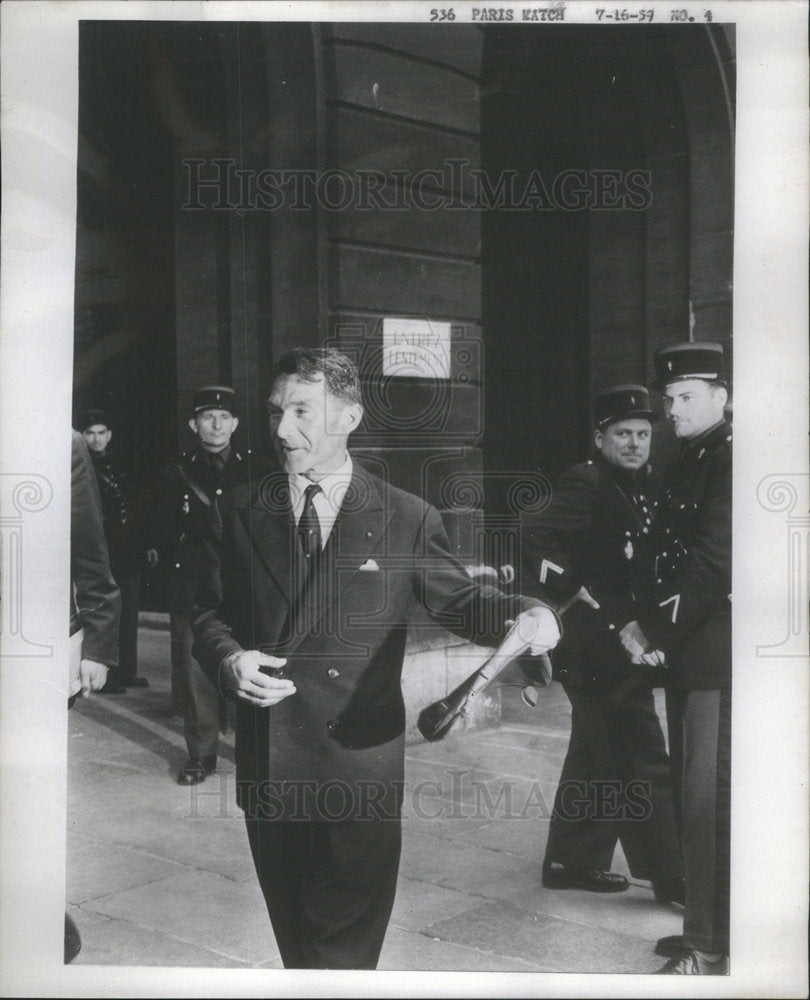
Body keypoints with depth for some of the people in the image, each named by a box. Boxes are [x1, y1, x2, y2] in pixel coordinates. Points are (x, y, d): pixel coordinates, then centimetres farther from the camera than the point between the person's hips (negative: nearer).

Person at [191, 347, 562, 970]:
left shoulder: (408, 519, -1)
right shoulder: (239, 515, 4)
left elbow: (456, 599, 6)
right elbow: (211, 613, 10)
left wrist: (521, 614, -14)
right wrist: (229, 659, -12)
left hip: (362, 762, -2)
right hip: (268, 767, 2)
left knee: (348, 937, 7)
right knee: (293, 930, 18)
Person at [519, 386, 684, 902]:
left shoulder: (638, 487, 12)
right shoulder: (585, 484, -15)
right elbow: (532, 536, -27)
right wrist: (572, 593, -20)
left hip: (621, 643, 10)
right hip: (599, 648, -10)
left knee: (596, 758, 17)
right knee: (643, 764, -2)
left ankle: (571, 862, 29)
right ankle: (672, 878, 9)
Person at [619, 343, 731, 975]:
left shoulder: (729, 459, -12)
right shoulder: (687, 463, 17)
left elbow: (713, 562, -20)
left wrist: (653, 630, -15)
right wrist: (654, 629, 4)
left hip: (717, 656, -9)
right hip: (688, 654, 9)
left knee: (708, 798, -4)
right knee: (693, 792, 15)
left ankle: (710, 950, 7)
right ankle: (707, 927, 29)